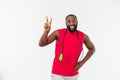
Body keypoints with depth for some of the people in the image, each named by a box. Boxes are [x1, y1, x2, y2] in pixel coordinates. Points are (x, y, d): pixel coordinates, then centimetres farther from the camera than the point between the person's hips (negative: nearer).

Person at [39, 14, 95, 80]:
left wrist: (82, 62, 3)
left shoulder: (83, 36, -3)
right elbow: (41, 44, -12)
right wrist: (46, 31, -30)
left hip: (73, 74, 2)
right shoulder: (58, 33, -9)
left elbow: (92, 49, 14)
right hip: (57, 74, -2)